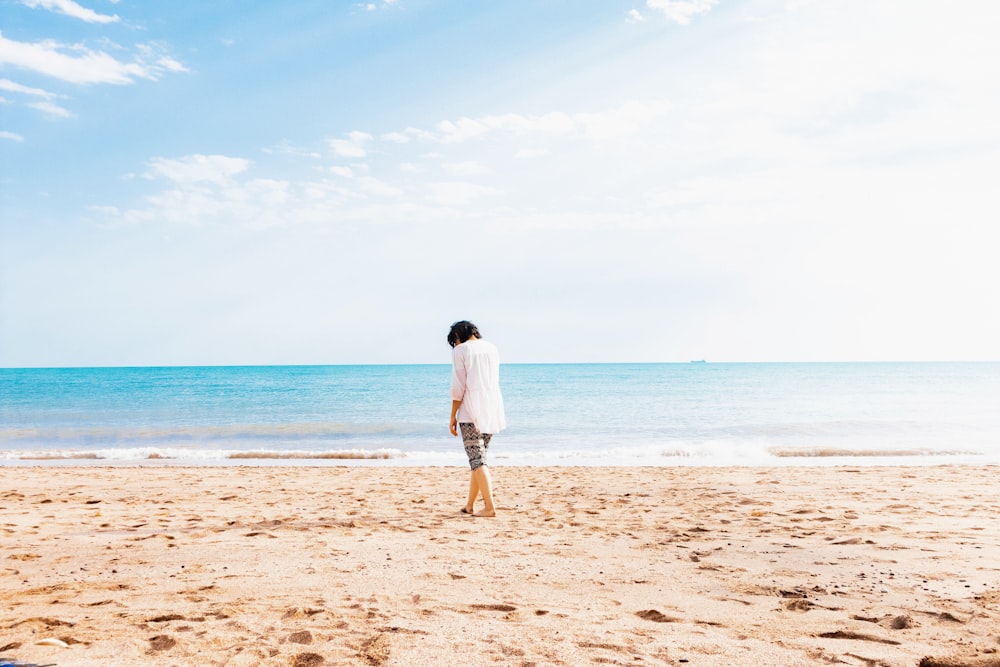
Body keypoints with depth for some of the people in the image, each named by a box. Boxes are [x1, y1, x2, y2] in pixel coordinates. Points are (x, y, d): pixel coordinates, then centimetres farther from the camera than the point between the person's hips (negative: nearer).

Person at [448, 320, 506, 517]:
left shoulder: (460, 350, -4)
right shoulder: (491, 348, 12)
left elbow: (458, 387, -8)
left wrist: (453, 416, -3)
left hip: (471, 412, -6)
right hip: (492, 411, 6)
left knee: (477, 459, -5)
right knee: (478, 457, 14)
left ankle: (489, 507, -11)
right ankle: (470, 505, 21)